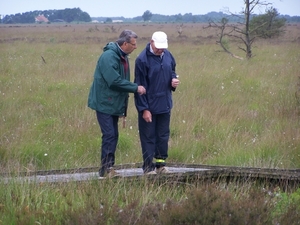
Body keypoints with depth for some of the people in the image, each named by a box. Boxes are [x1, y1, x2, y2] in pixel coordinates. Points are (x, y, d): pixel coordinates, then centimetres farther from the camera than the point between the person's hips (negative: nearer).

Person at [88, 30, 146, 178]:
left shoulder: (122, 57, 12)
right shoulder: (109, 56, -19)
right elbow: (115, 81, -26)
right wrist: (136, 88, -20)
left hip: (114, 104, 9)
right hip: (104, 103, -9)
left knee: (113, 135, 9)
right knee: (109, 135, -12)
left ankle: (109, 168, 13)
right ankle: (106, 168, -9)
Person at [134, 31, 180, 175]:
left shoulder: (168, 56, 3)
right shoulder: (142, 60, -16)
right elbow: (140, 86, -15)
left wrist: (174, 80, -4)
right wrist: (144, 109, -16)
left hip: (165, 104, 6)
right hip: (149, 106, -6)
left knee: (163, 136, 13)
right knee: (148, 137, 2)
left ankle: (161, 164, 23)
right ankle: (148, 167, 9)